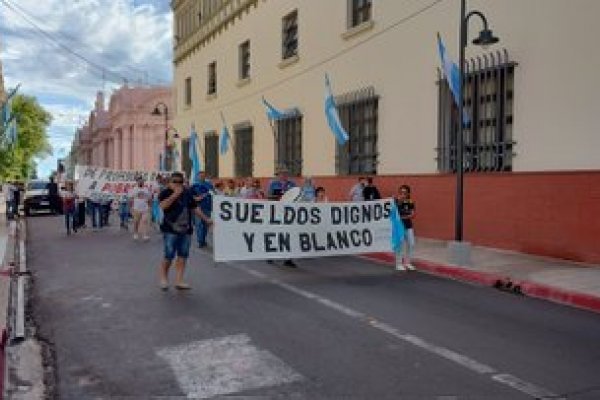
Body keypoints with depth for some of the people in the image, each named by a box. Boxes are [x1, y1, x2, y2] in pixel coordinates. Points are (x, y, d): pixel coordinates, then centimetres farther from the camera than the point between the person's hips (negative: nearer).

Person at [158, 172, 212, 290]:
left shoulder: (188, 193, 14)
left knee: (182, 256, 5)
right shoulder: (165, 193, -2)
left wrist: (206, 219, 20)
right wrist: (174, 195, -25)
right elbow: (163, 206, -21)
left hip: (186, 230, 6)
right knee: (169, 256, -5)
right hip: (171, 230, -5)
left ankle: (179, 281, 11)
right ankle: (163, 278, 17)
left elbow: (194, 208, 22)